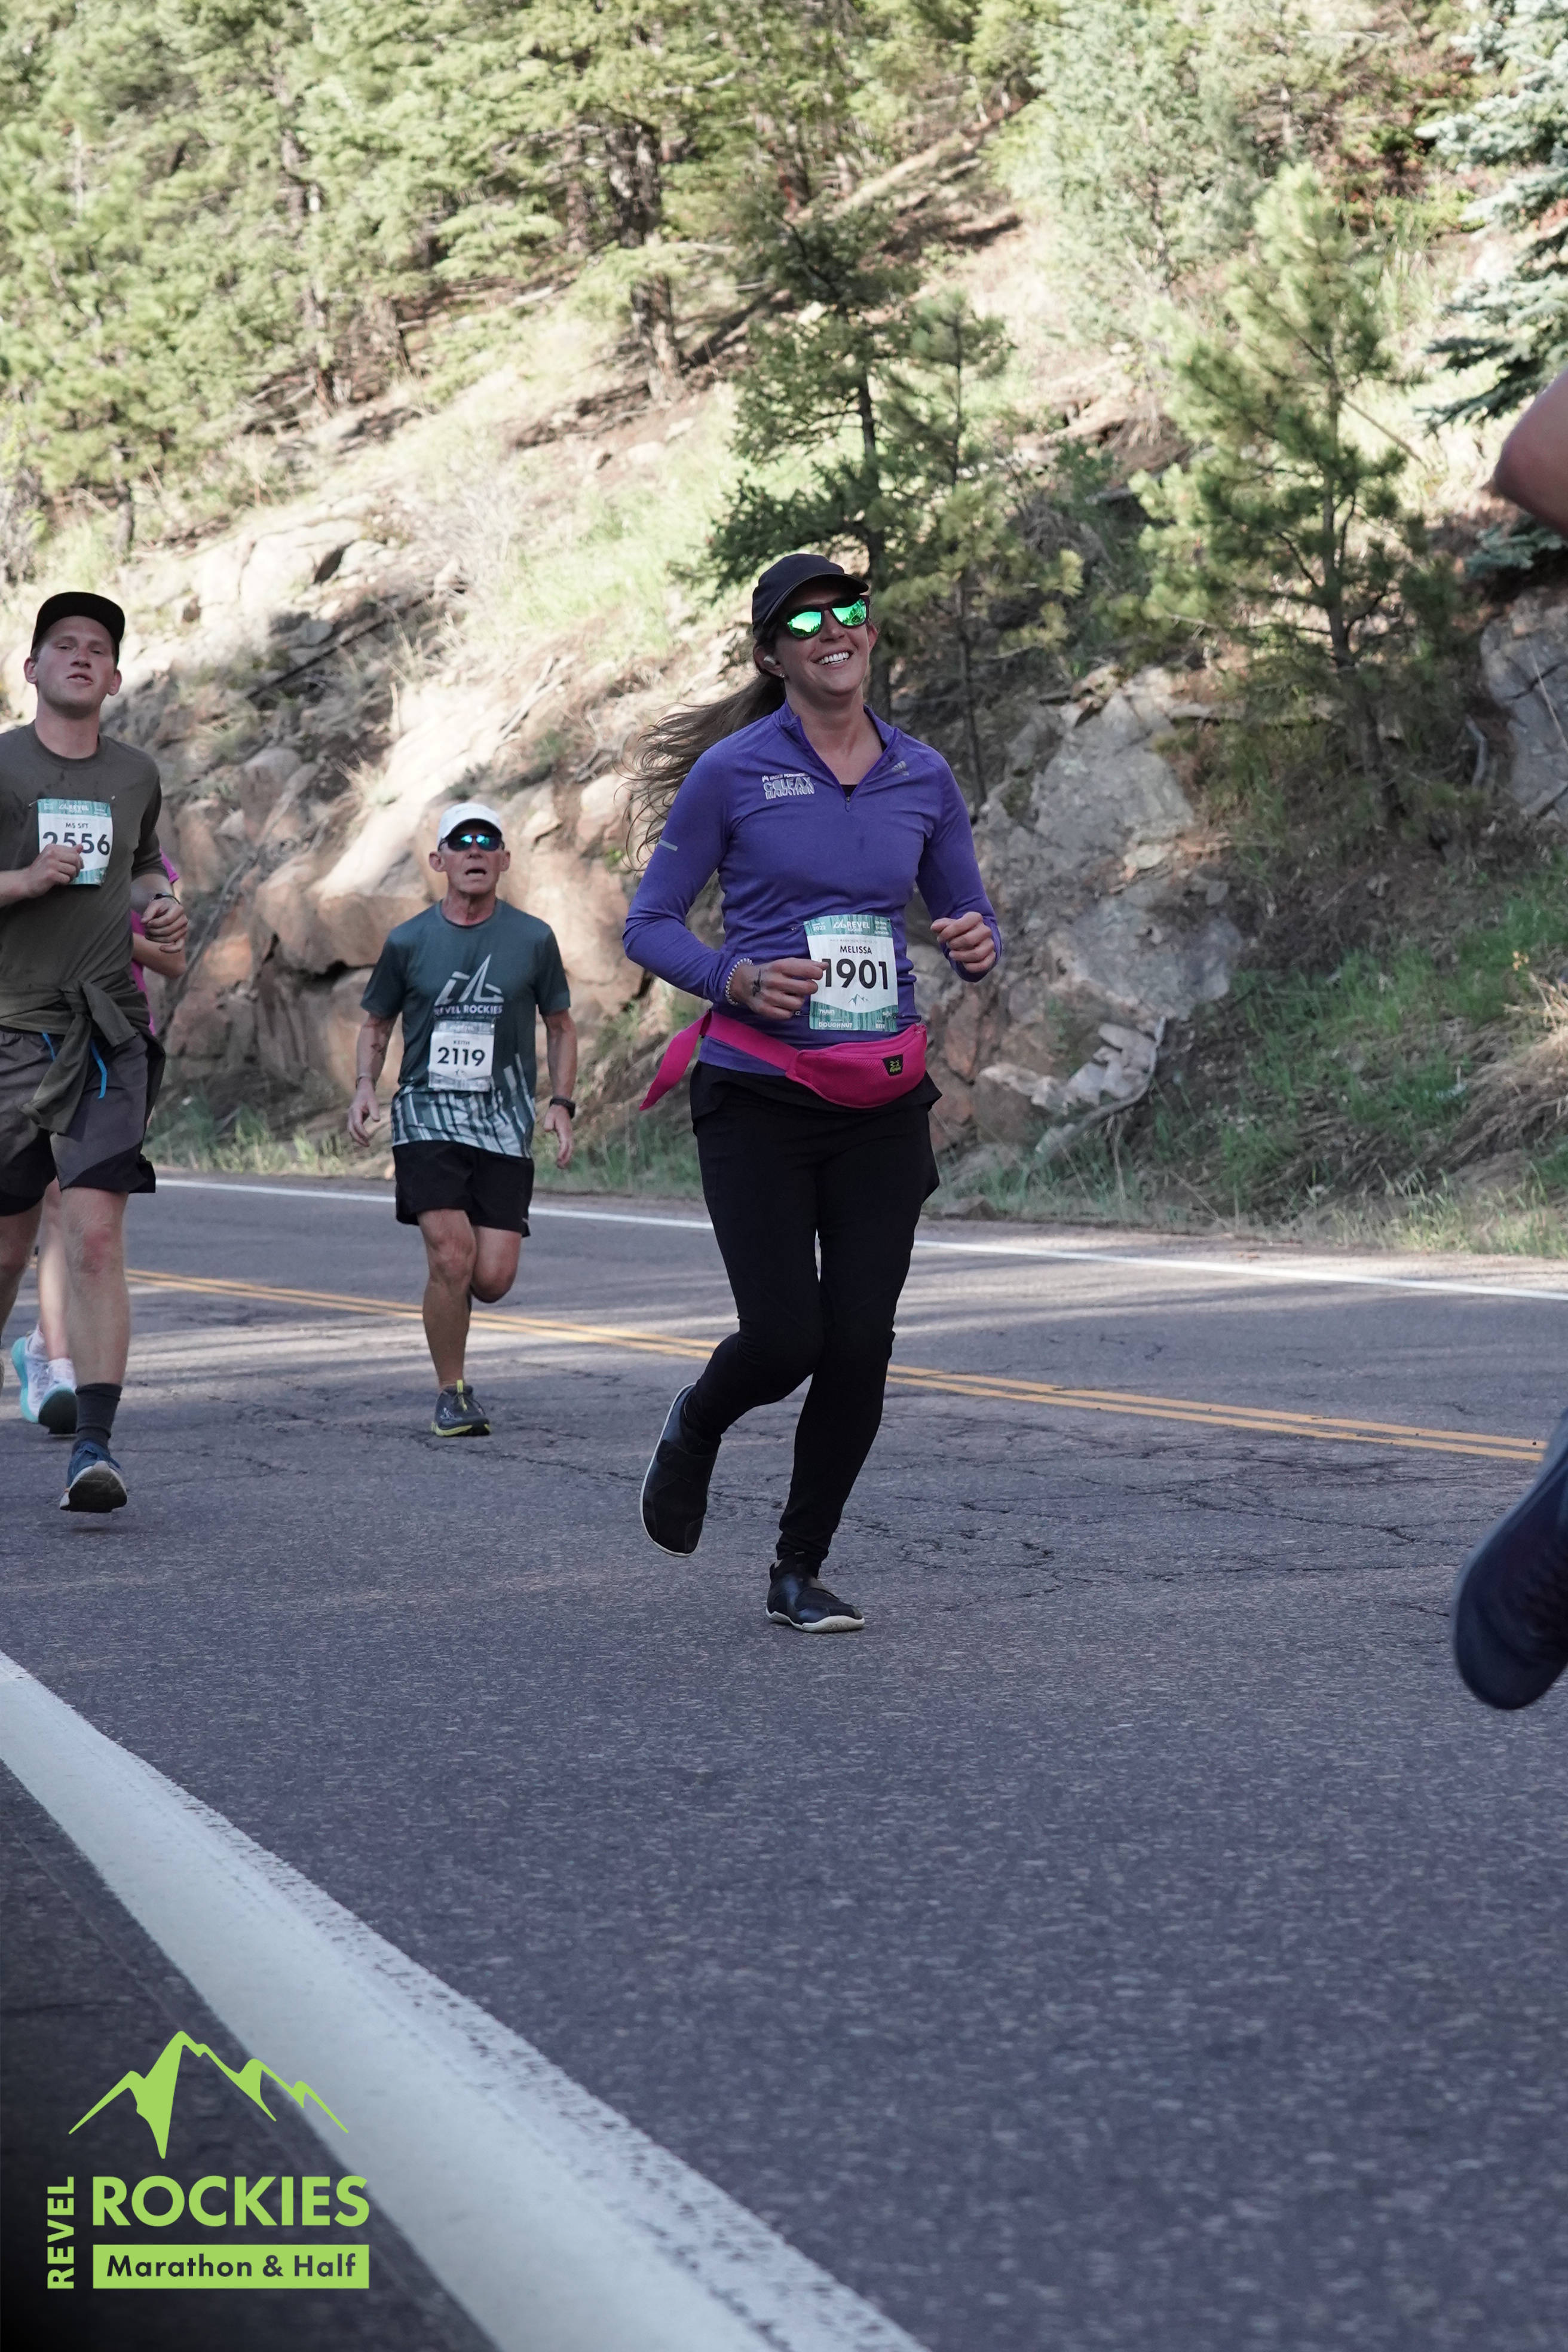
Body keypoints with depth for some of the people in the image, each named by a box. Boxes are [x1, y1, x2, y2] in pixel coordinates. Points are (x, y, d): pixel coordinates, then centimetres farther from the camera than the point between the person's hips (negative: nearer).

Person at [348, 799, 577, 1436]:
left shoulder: (533, 940, 5)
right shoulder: (408, 942, 4)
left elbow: (560, 1026, 15)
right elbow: (376, 1024, 15)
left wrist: (561, 1103, 3)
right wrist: (365, 1087, -2)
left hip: (504, 1126, 1)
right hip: (427, 1117, -1)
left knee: (493, 1278, -7)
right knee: (452, 1257, -17)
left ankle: (445, 1298, 30)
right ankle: (451, 1395, 1)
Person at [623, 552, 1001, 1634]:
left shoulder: (923, 776, 7)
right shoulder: (732, 771, -4)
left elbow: (970, 918, 15)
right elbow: (651, 926, 0)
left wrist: (979, 945, -8)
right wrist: (736, 980, -18)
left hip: (882, 1101, 3)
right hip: (759, 1097, -3)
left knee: (860, 1344, -1)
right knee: (785, 1340, -9)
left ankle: (801, 1567, 18)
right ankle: (695, 1428, 27)